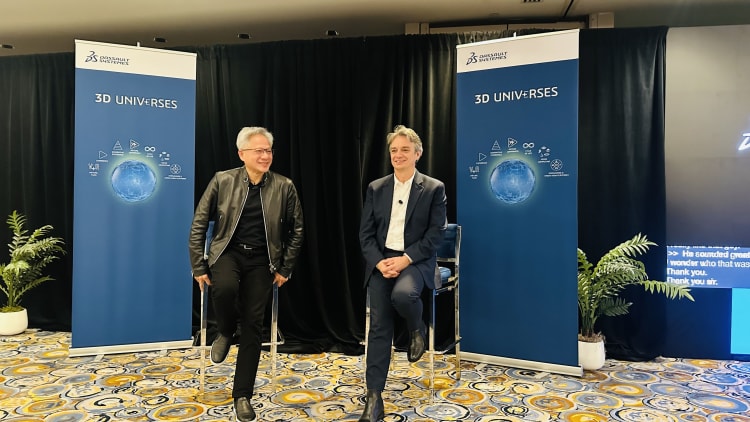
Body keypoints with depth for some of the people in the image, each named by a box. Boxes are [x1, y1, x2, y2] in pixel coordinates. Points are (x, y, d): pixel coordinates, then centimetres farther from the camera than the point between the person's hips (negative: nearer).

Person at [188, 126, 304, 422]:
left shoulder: (284, 187, -5)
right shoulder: (222, 181, -6)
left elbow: (295, 230, 4)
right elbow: (199, 224, -1)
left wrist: (285, 269, 2)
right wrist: (199, 267, -3)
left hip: (261, 260, 1)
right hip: (228, 253, 0)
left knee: (253, 325, -1)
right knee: (225, 287, -34)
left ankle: (242, 395, 15)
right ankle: (226, 332, 2)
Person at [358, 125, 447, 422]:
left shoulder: (434, 188, 0)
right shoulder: (376, 188, 8)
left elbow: (436, 233, -6)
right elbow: (365, 233, 5)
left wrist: (406, 259, -16)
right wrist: (379, 262, -12)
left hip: (416, 261, -3)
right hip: (381, 262, 3)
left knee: (402, 294, -35)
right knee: (379, 328, -5)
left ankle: (417, 329, 3)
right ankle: (374, 398, 4)